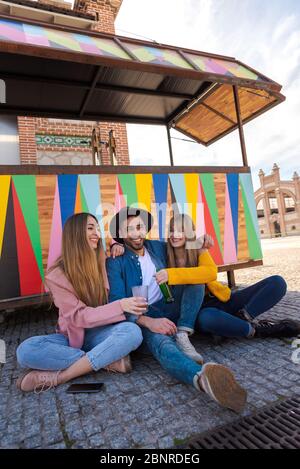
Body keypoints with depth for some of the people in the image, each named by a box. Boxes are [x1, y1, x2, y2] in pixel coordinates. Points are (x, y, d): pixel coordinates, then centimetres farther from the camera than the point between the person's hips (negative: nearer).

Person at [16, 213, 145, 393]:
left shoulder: (102, 260, -3)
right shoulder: (57, 275, -13)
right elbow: (78, 316, -20)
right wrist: (120, 306, -32)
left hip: (99, 332, 2)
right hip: (72, 336, -1)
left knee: (132, 331, -31)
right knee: (26, 350, -30)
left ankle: (58, 376, -23)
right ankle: (109, 360, -26)